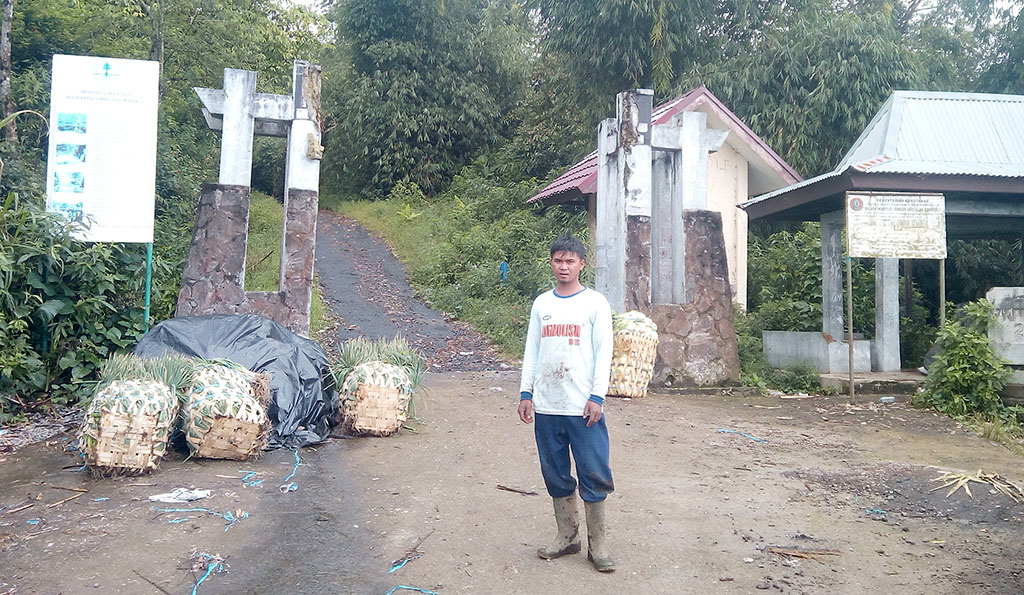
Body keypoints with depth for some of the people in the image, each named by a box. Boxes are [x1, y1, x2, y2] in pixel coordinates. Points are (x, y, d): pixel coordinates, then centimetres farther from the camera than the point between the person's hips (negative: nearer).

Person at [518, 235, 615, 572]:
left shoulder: (595, 303, 0)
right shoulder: (541, 303, 11)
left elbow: (603, 352, -4)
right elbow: (531, 351, 13)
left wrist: (597, 396, -11)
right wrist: (526, 393, 7)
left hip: (583, 406, -4)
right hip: (546, 406, 4)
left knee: (594, 474, -1)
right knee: (556, 475, 10)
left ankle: (596, 544, 11)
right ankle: (567, 536, 23)